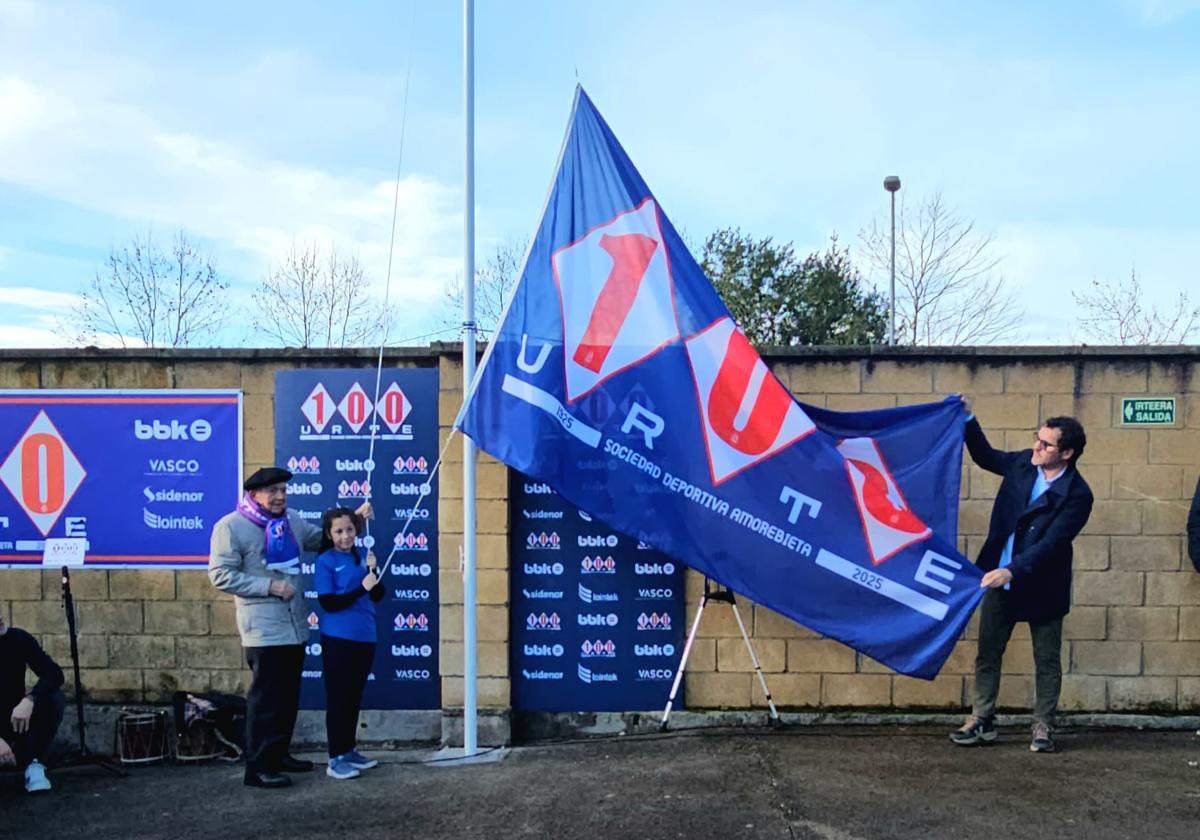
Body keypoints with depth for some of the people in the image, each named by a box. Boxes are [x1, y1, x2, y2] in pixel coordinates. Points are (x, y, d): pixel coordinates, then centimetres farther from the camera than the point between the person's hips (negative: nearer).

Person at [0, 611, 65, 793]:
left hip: (18, 719, 3)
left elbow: (54, 673, -18)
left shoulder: (18, 638, -11)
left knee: (55, 698, -26)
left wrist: (29, 700, -38)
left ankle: (33, 764, -20)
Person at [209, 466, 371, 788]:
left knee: (288, 696, 15)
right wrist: (270, 586, -18)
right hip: (264, 629, -7)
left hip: (295, 627, 7)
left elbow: (325, 539, 23)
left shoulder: (291, 520, 11)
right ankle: (258, 767, 5)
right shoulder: (231, 526, -9)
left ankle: (279, 754, 29)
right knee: (266, 700, -3)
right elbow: (221, 575, -14)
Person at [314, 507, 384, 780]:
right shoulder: (325, 561, -7)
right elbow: (328, 603, -15)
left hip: (365, 637, 6)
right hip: (338, 639, -6)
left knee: (354, 697, 14)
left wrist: (373, 570, -11)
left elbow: (377, 596, 5)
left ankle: (349, 750, 25)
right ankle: (336, 759, 4)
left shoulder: (361, 557, 8)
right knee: (338, 698, -1)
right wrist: (361, 588, -21)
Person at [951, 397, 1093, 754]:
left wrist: (1011, 571, -34)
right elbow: (986, 456, 16)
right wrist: (968, 420, 5)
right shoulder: (1023, 463, -4)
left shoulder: (1077, 495, -19)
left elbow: (1051, 543, -26)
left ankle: (1043, 728, 22)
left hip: (1043, 587, -5)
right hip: (1000, 579, 5)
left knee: (1047, 660, 9)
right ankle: (982, 721, 20)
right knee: (987, 653, 9)